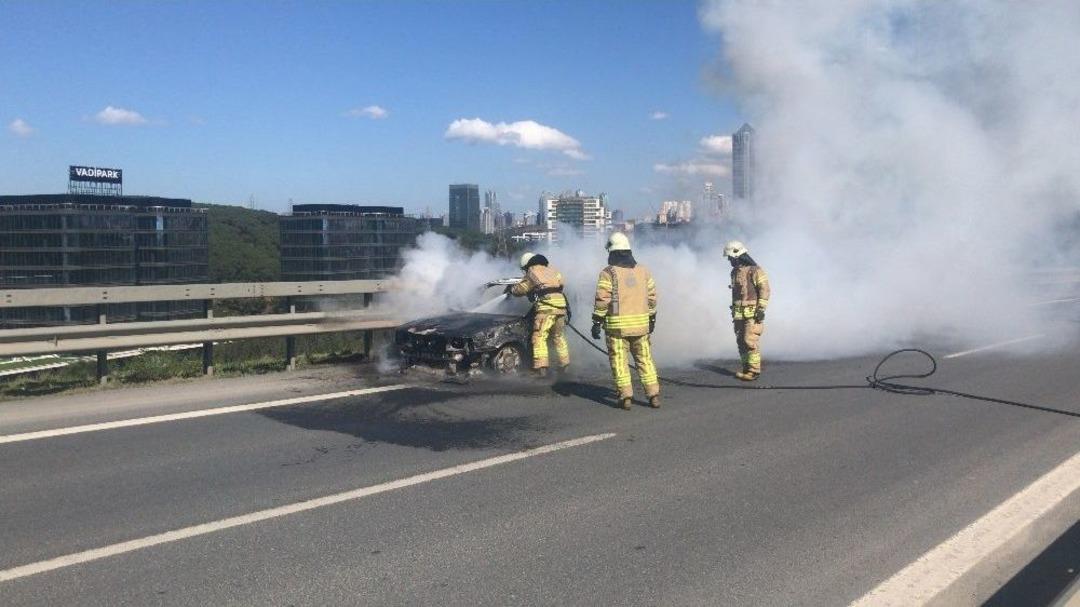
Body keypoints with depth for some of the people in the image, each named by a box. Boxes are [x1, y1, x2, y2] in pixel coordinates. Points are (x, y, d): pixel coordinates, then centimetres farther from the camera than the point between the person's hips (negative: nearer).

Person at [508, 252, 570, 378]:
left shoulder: (532, 272, 7)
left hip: (546, 306, -6)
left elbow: (520, 289, 10)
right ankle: (564, 365, 21)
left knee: (539, 337, -4)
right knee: (559, 336, 18)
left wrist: (511, 288, 27)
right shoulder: (551, 270, 25)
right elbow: (561, 283, 28)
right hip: (561, 305, 6)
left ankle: (541, 368, -13)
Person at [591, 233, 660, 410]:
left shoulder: (608, 273, -7)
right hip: (641, 323, 4)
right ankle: (653, 395, 9)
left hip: (617, 325, -4)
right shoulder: (643, 271, 8)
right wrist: (651, 319, 22)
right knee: (645, 359, 11)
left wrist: (597, 322, -6)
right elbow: (652, 297, 12)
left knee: (619, 360, 4)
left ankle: (626, 396, 1)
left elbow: (602, 300, -11)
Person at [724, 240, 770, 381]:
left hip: (752, 312, -8)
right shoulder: (735, 272, 15)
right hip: (739, 313, 8)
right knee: (741, 341, 8)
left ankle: (754, 371, -7)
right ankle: (746, 368, 15)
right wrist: (733, 311, 23)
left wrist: (761, 309, -18)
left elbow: (764, 290, -13)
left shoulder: (755, 270, -9)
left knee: (750, 341, -12)